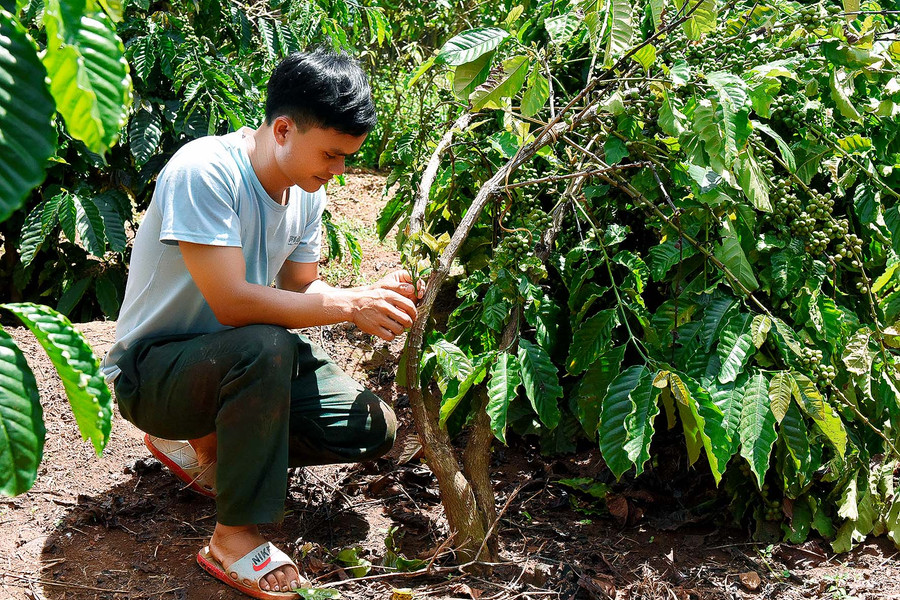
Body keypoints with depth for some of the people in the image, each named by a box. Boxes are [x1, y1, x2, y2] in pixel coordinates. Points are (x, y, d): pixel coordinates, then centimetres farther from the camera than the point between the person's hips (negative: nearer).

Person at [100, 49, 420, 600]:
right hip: (149, 369, -8)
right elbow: (231, 303, -33)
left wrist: (374, 299, -14)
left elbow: (300, 290, 4)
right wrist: (351, 305, -30)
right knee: (265, 347, -38)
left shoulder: (306, 193, -1)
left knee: (374, 429, -6)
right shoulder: (204, 172, -27)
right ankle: (235, 536, -21)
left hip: (235, 358, 8)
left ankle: (206, 443, 11)